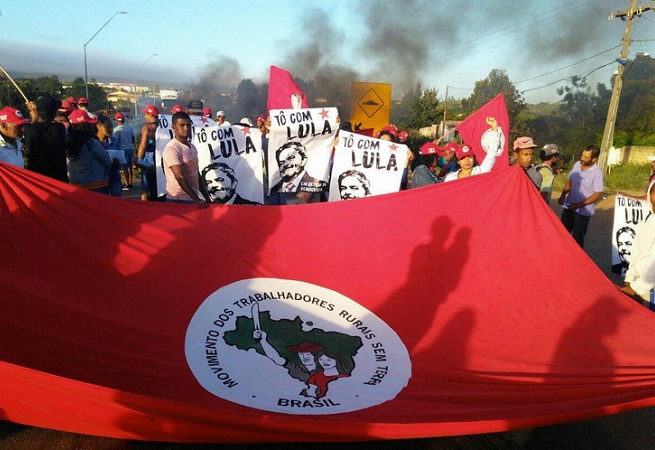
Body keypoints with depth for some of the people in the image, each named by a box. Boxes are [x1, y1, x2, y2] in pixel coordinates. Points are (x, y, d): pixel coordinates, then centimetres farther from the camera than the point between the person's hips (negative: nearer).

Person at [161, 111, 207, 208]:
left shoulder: (192, 147, 11)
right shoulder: (171, 148, -14)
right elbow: (180, 177, -22)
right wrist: (196, 199, -28)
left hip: (194, 199, 7)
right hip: (178, 201, -7)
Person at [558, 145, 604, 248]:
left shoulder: (597, 173, -18)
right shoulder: (577, 165, -1)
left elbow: (598, 195, -19)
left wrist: (578, 205, -20)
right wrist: (563, 195, -5)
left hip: (583, 211, -5)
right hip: (569, 207, 6)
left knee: (577, 238, 7)